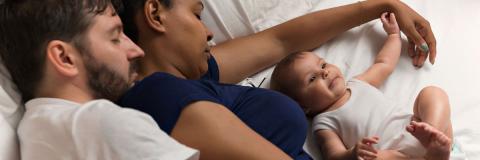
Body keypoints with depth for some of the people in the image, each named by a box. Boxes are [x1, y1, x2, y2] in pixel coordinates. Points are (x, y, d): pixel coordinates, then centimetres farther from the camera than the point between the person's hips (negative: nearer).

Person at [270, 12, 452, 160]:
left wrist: (394, 34, 40)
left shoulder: (357, 84, 23)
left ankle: (434, 133, -33)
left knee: (432, 92, -7)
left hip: (418, 134, 8)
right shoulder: (324, 123, 2)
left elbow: (384, 64, 37)